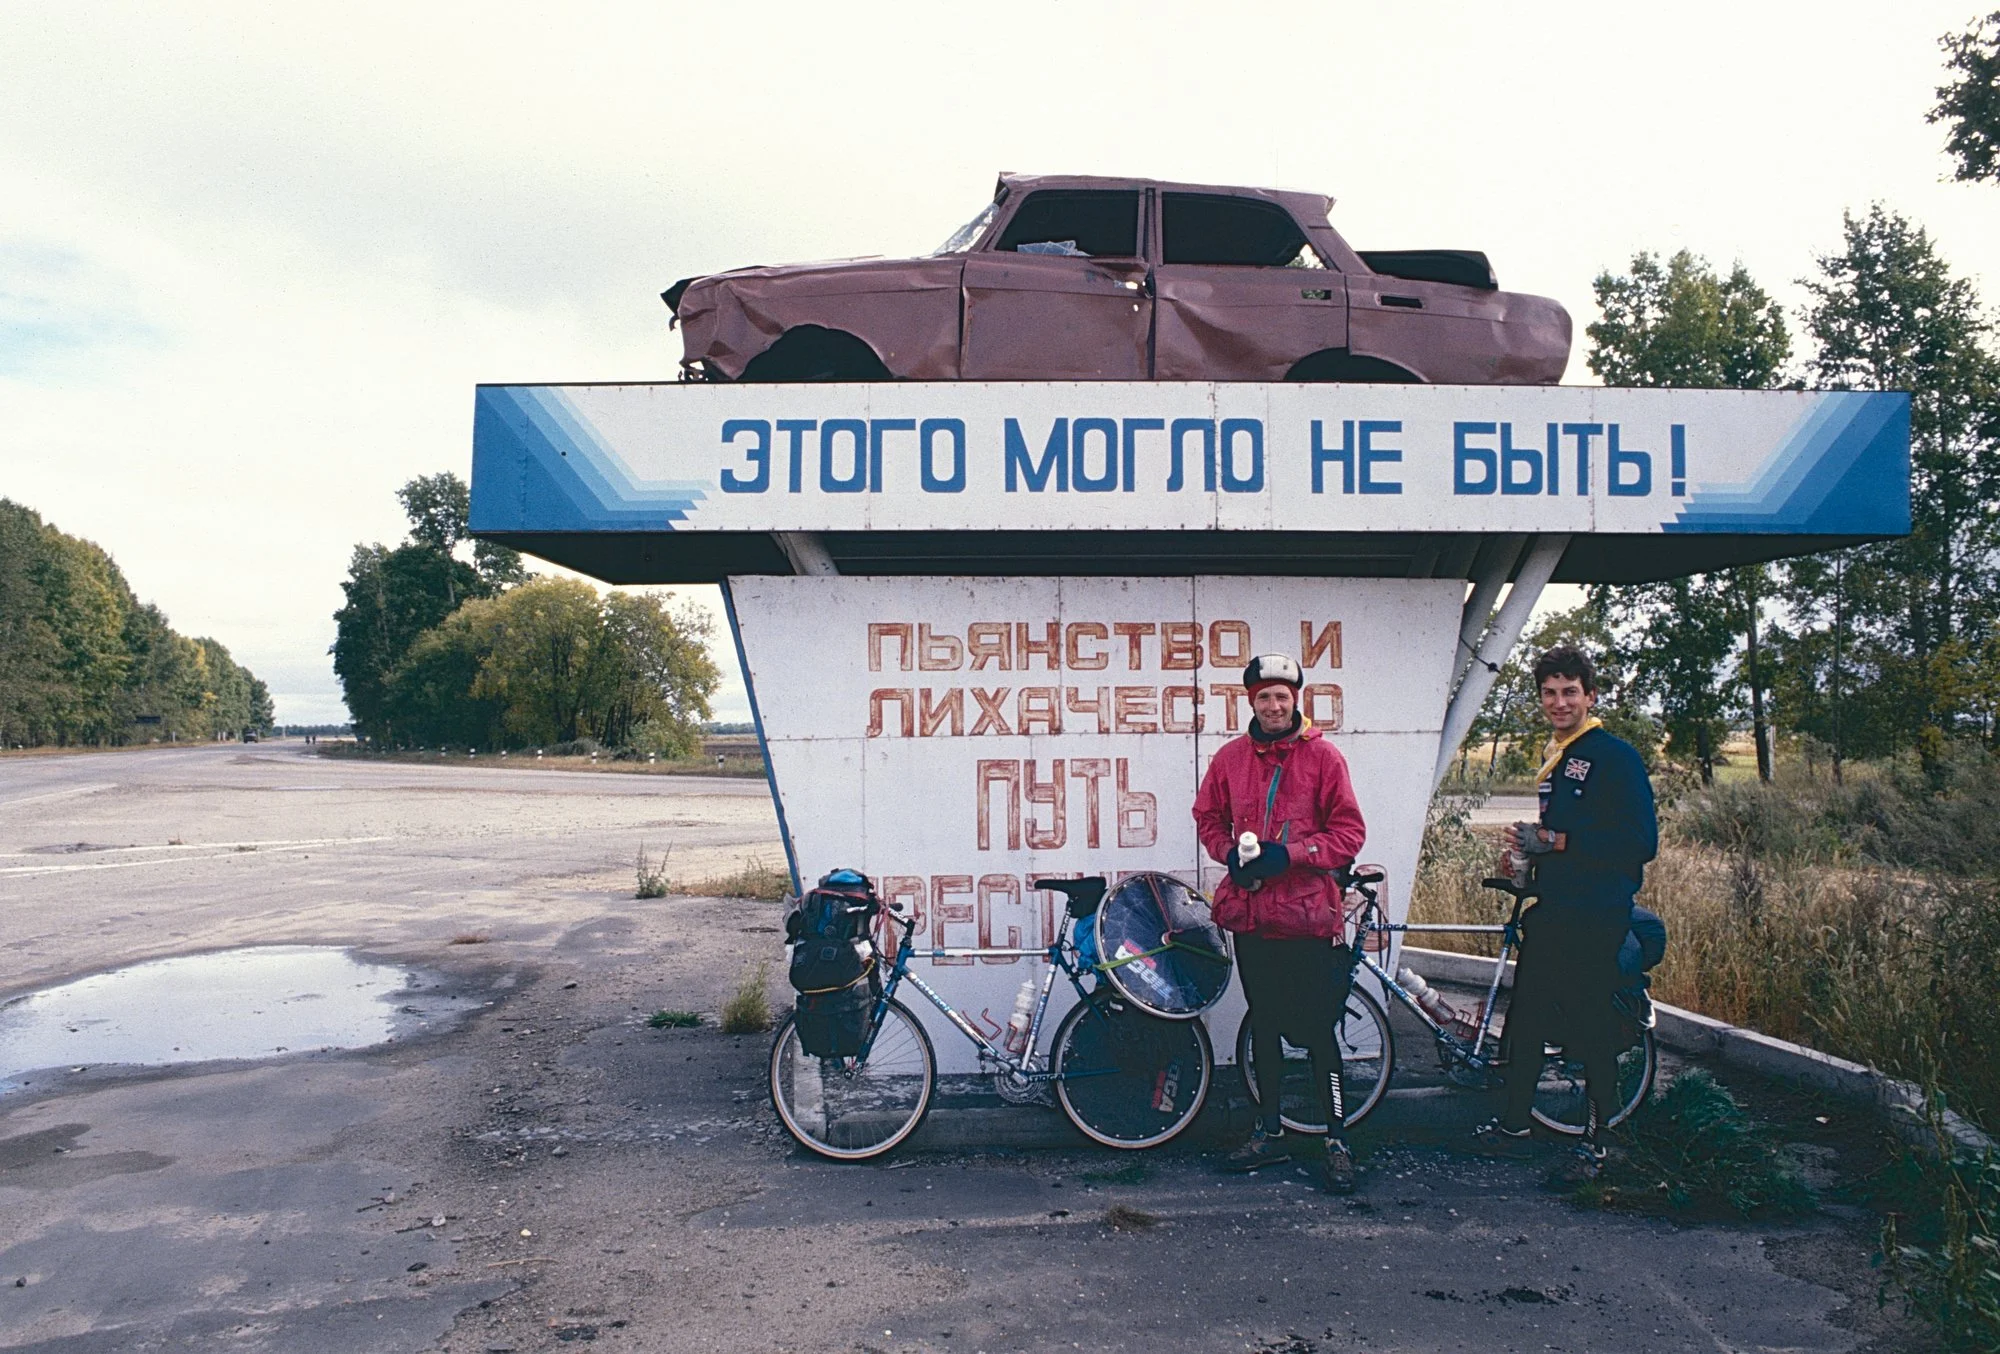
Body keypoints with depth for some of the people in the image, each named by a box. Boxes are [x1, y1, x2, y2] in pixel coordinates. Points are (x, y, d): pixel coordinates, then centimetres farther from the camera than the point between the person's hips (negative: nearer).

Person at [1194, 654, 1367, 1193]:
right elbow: (1207, 817, 15)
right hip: (1250, 911, 4)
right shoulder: (1231, 757, 5)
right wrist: (1230, 853, -4)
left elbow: (1349, 831, -5)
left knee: (1316, 1028, -2)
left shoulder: (1322, 755, -4)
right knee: (1263, 1025, 15)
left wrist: (1289, 854, -16)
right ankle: (1270, 1132, 27)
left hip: (1308, 913, -4)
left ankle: (1336, 1141, 11)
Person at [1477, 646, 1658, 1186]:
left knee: (1589, 1027, 0)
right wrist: (1529, 844, 5)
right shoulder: (1553, 756, 14)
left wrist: (1557, 842, -21)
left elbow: (1641, 841, -18)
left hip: (1594, 917, -8)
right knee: (1525, 1016, 14)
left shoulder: (1615, 755, -11)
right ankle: (1515, 1119, 29)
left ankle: (1593, 1142, 14)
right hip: (1549, 909, 8)